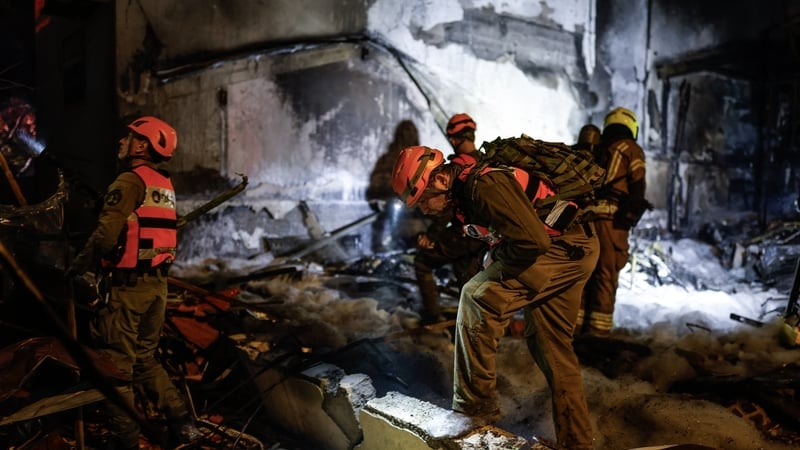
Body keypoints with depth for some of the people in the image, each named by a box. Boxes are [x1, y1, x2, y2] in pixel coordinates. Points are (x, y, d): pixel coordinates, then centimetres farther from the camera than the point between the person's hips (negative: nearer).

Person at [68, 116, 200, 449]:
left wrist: (76, 269, -7)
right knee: (145, 358, 18)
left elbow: (106, 235, -20)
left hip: (129, 285, -8)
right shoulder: (165, 185, 12)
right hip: (158, 284, 8)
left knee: (116, 363, 4)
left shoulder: (130, 181, -13)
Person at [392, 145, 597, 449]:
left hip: (565, 248, -10)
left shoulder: (485, 185, -25)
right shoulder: (466, 189, 7)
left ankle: (475, 408, -10)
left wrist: (496, 272, -12)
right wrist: (492, 270, 6)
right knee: (553, 347, 14)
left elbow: (532, 241, -27)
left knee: (477, 298, -20)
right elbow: (499, 236, 20)